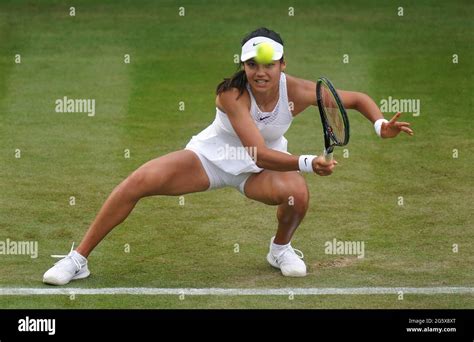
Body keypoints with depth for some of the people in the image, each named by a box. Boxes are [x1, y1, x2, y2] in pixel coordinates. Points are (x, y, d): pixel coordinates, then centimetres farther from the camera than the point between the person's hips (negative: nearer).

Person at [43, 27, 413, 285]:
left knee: (297, 191, -34)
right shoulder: (232, 93, -31)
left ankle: (281, 248, 3)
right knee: (140, 181, -22)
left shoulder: (298, 92, -23)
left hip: (261, 169, 2)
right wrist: (308, 163, -53)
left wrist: (381, 125, -30)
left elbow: (358, 98, -10)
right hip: (211, 155, -1)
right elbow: (260, 154, -39)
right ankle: (78, 259, -8)